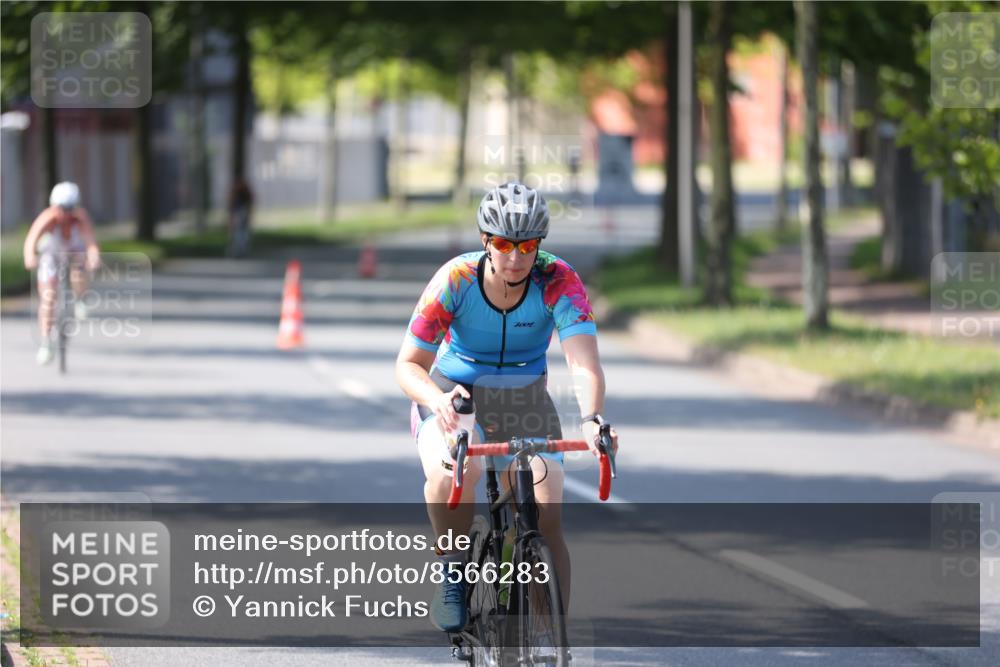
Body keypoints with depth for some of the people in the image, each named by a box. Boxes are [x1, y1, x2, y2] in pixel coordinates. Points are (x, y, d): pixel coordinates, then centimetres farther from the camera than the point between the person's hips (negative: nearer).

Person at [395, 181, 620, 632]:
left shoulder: (557, 282, -21)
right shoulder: (455, 281, -21)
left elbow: (584, 361, -33)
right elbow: (409, 365, -19)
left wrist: (591, 419, -53)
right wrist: (437, 398, -42)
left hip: (524, 404, 1)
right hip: (454, 397, -1)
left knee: (545, 519, -16)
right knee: (452, 472, -35)